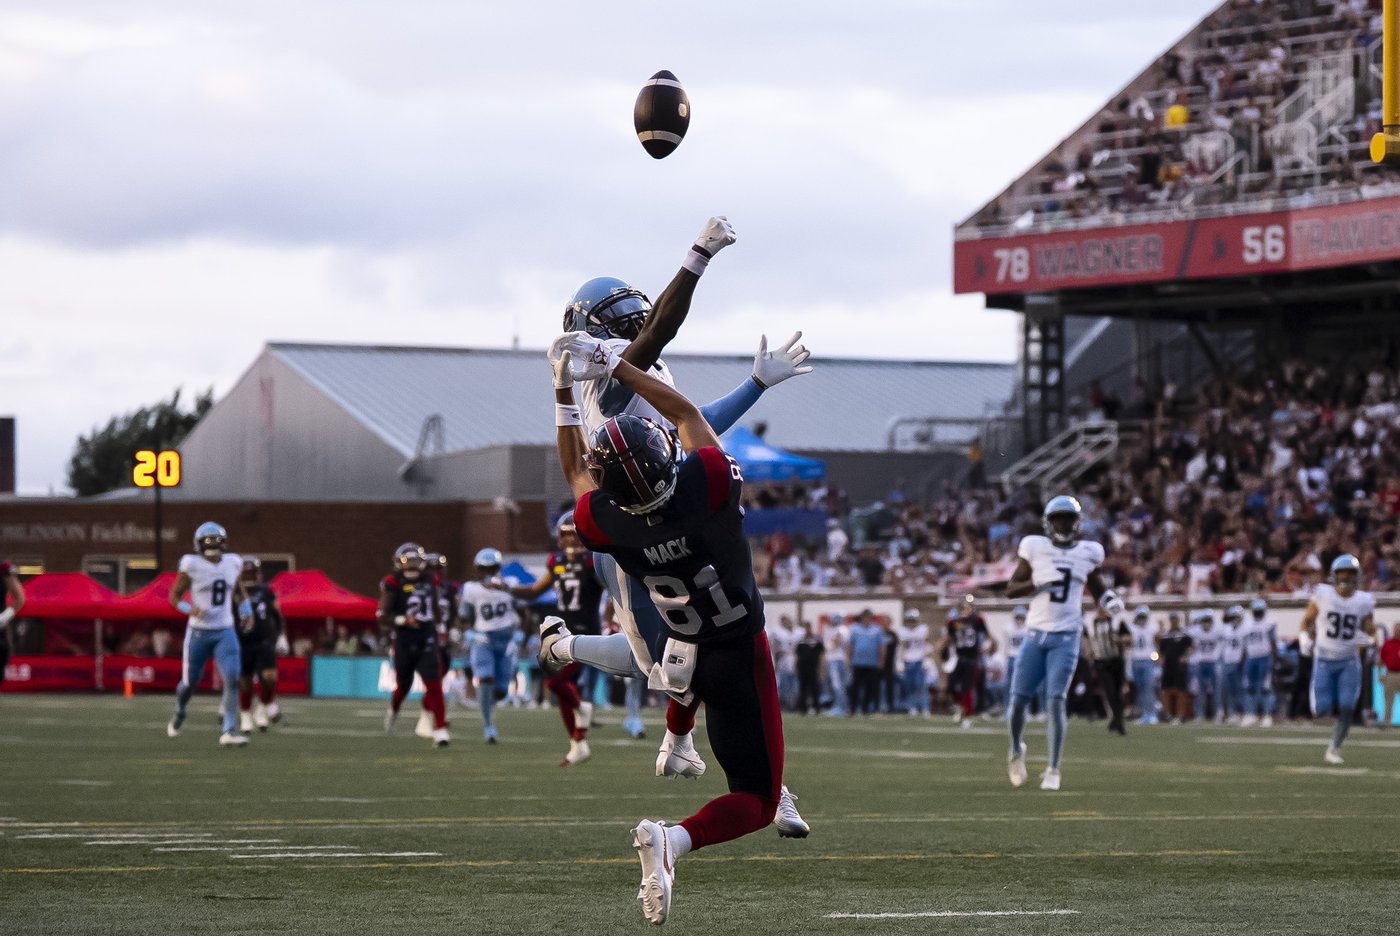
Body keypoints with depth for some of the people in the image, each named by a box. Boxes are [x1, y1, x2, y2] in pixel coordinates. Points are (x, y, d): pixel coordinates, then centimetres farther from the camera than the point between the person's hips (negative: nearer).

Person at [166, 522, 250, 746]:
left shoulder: (233, 564, 3)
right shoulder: (192, 566, -10)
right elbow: (174, 596, -3)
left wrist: (246, 612, 12)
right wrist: (190, 610, -21)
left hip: (225, 633, 3)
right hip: (199, 632, -2)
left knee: (232, 680, -14)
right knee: (190, 682, 9)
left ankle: (229, 731, -12)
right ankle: (179, 713, 42)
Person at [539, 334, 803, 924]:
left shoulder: (604, 523, -20)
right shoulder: (707, 483, -28)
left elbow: (575, 473, 5)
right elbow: (685, 413, -8)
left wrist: (564, 392, 6)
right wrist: (613, 366, -3)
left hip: (680, 653, 3)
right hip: (739, 654, -3)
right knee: (757, 799, 0)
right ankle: (673, 840, -24)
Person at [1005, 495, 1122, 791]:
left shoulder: (1086, 553, 4)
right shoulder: (1035, 548, 0)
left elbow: (1096, 586, 21)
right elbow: (1011, 589, 1)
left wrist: (1110, 600, 1)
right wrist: (1038, 582, -16)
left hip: (1066, 638, -1)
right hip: (1036, 635, 1)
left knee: (1056, 701, -12)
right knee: (1019, 699, 0)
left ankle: (1053, 770, -3)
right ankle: (1016, 750, 30)